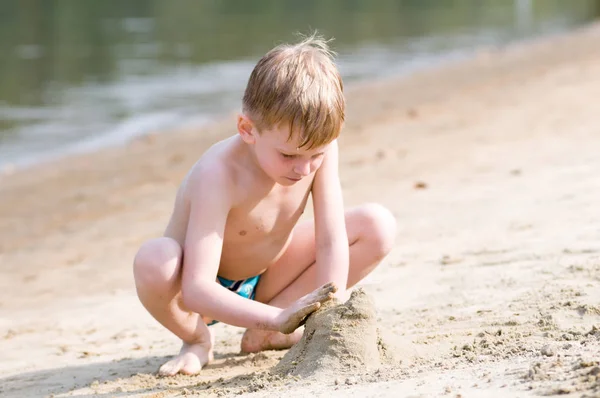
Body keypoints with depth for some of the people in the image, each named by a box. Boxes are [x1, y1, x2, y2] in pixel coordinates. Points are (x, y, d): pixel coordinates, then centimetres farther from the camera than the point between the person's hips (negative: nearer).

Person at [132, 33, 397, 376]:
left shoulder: (319, 147, -21)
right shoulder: (220, 174, -36)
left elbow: (331, 241, -20)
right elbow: (196, 289, -42)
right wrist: (277, 318, -52)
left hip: (265, 280, 5)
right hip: (208, 292, -5)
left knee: (378, 225, -12)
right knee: (154, 261, -41)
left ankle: (264, 333, -3)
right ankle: (197, 341, -4)